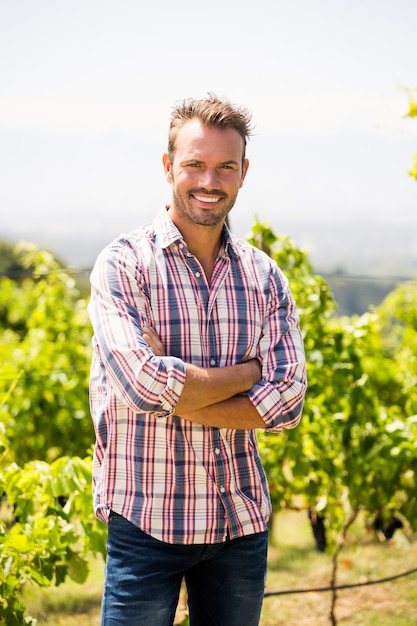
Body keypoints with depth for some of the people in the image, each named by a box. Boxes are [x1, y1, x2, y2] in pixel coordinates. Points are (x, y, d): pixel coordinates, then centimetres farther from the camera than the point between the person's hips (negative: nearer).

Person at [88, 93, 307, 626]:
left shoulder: (264, 276, 7)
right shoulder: (124, 264, -6)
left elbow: (288, 399, -5)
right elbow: (144, 383, -20)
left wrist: (175, 396, -14)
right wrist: (248, 371, -8)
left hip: (243, 520, 4)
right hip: (146, 520, -4)